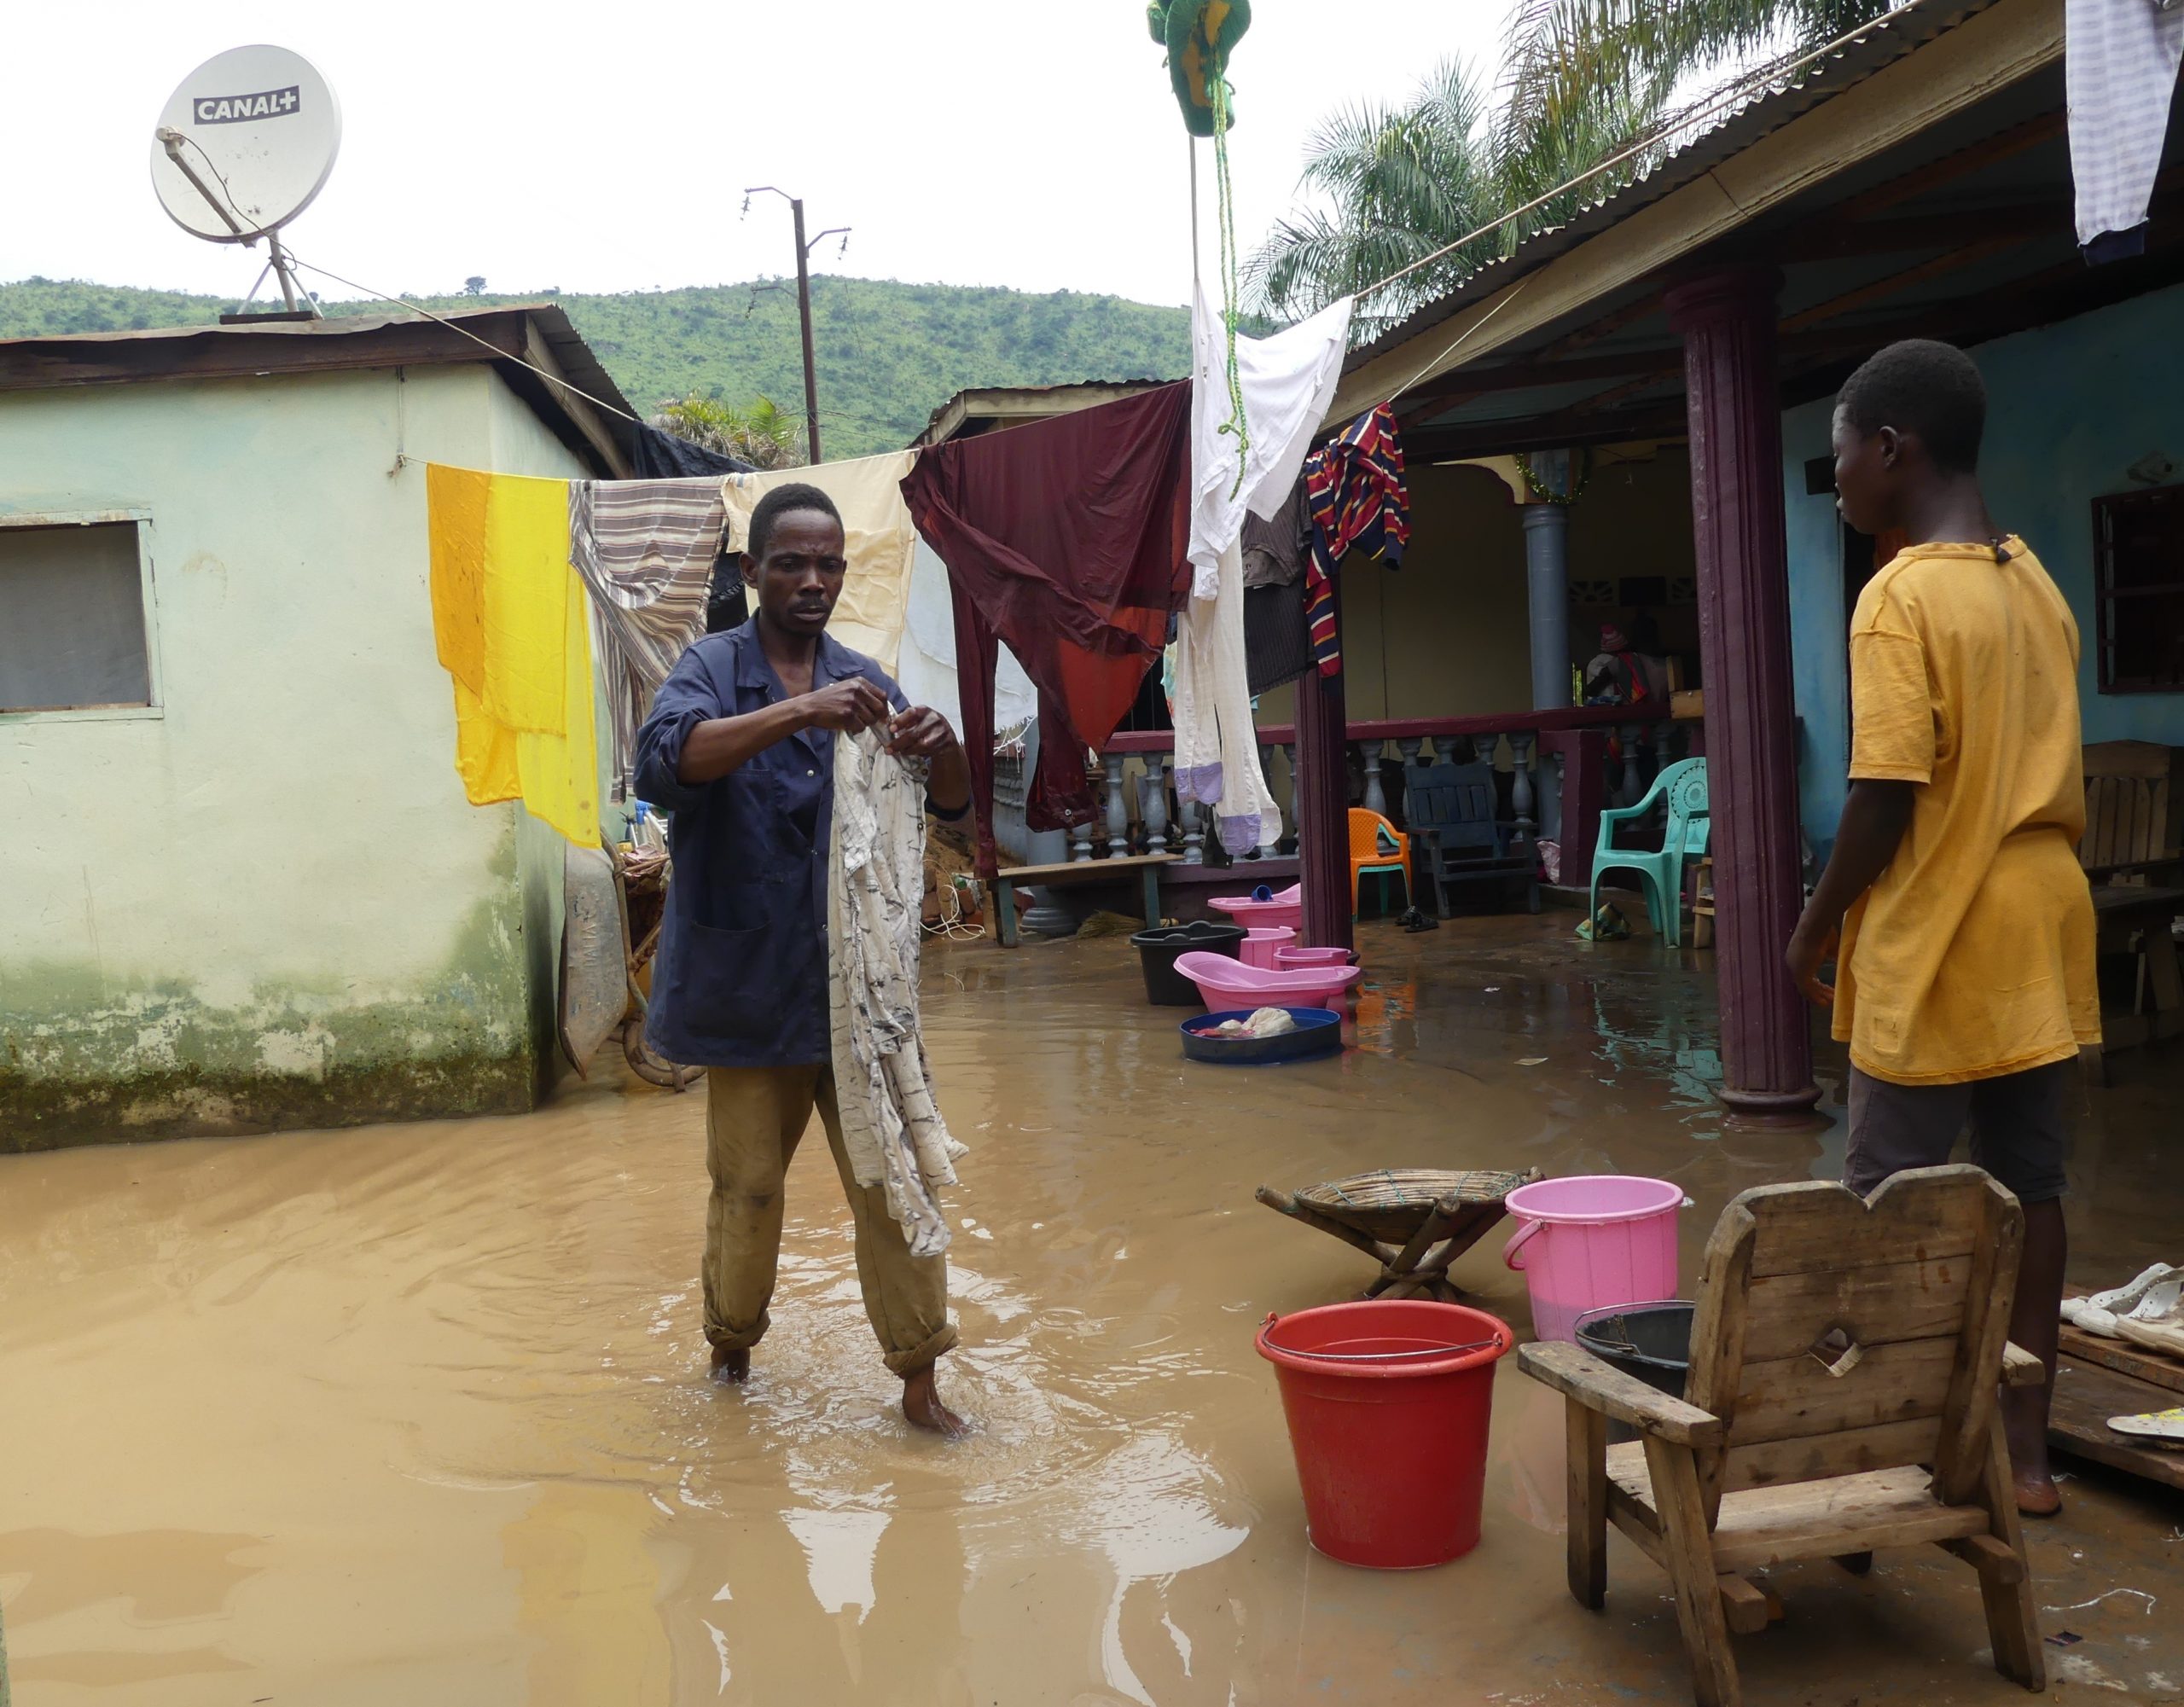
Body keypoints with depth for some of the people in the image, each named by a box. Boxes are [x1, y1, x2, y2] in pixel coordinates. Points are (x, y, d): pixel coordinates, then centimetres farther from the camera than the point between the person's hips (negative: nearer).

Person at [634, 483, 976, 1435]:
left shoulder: (863, 680, 10)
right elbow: (663, 760, -23)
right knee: (747, 1186, 10)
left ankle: (919, 1381, 11)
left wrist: (941, 747, -16)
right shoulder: (712, 669, -2)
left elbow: (951, 805, 8)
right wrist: (797, 712, -34)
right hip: (749, 985, -3)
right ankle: (730, 1344, 33)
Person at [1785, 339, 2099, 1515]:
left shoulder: (1901, 595, -15)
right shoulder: (2035, 584, 10)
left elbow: (1886, 797, -19)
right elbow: (2046, 775, 14)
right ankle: (2024, 1446, 20)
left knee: (1889, 1207, 2)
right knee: (2029, 1186, 12)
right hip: (2040, 932, 8)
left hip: (1939, 943, -8)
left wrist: (1814, 930, -7)